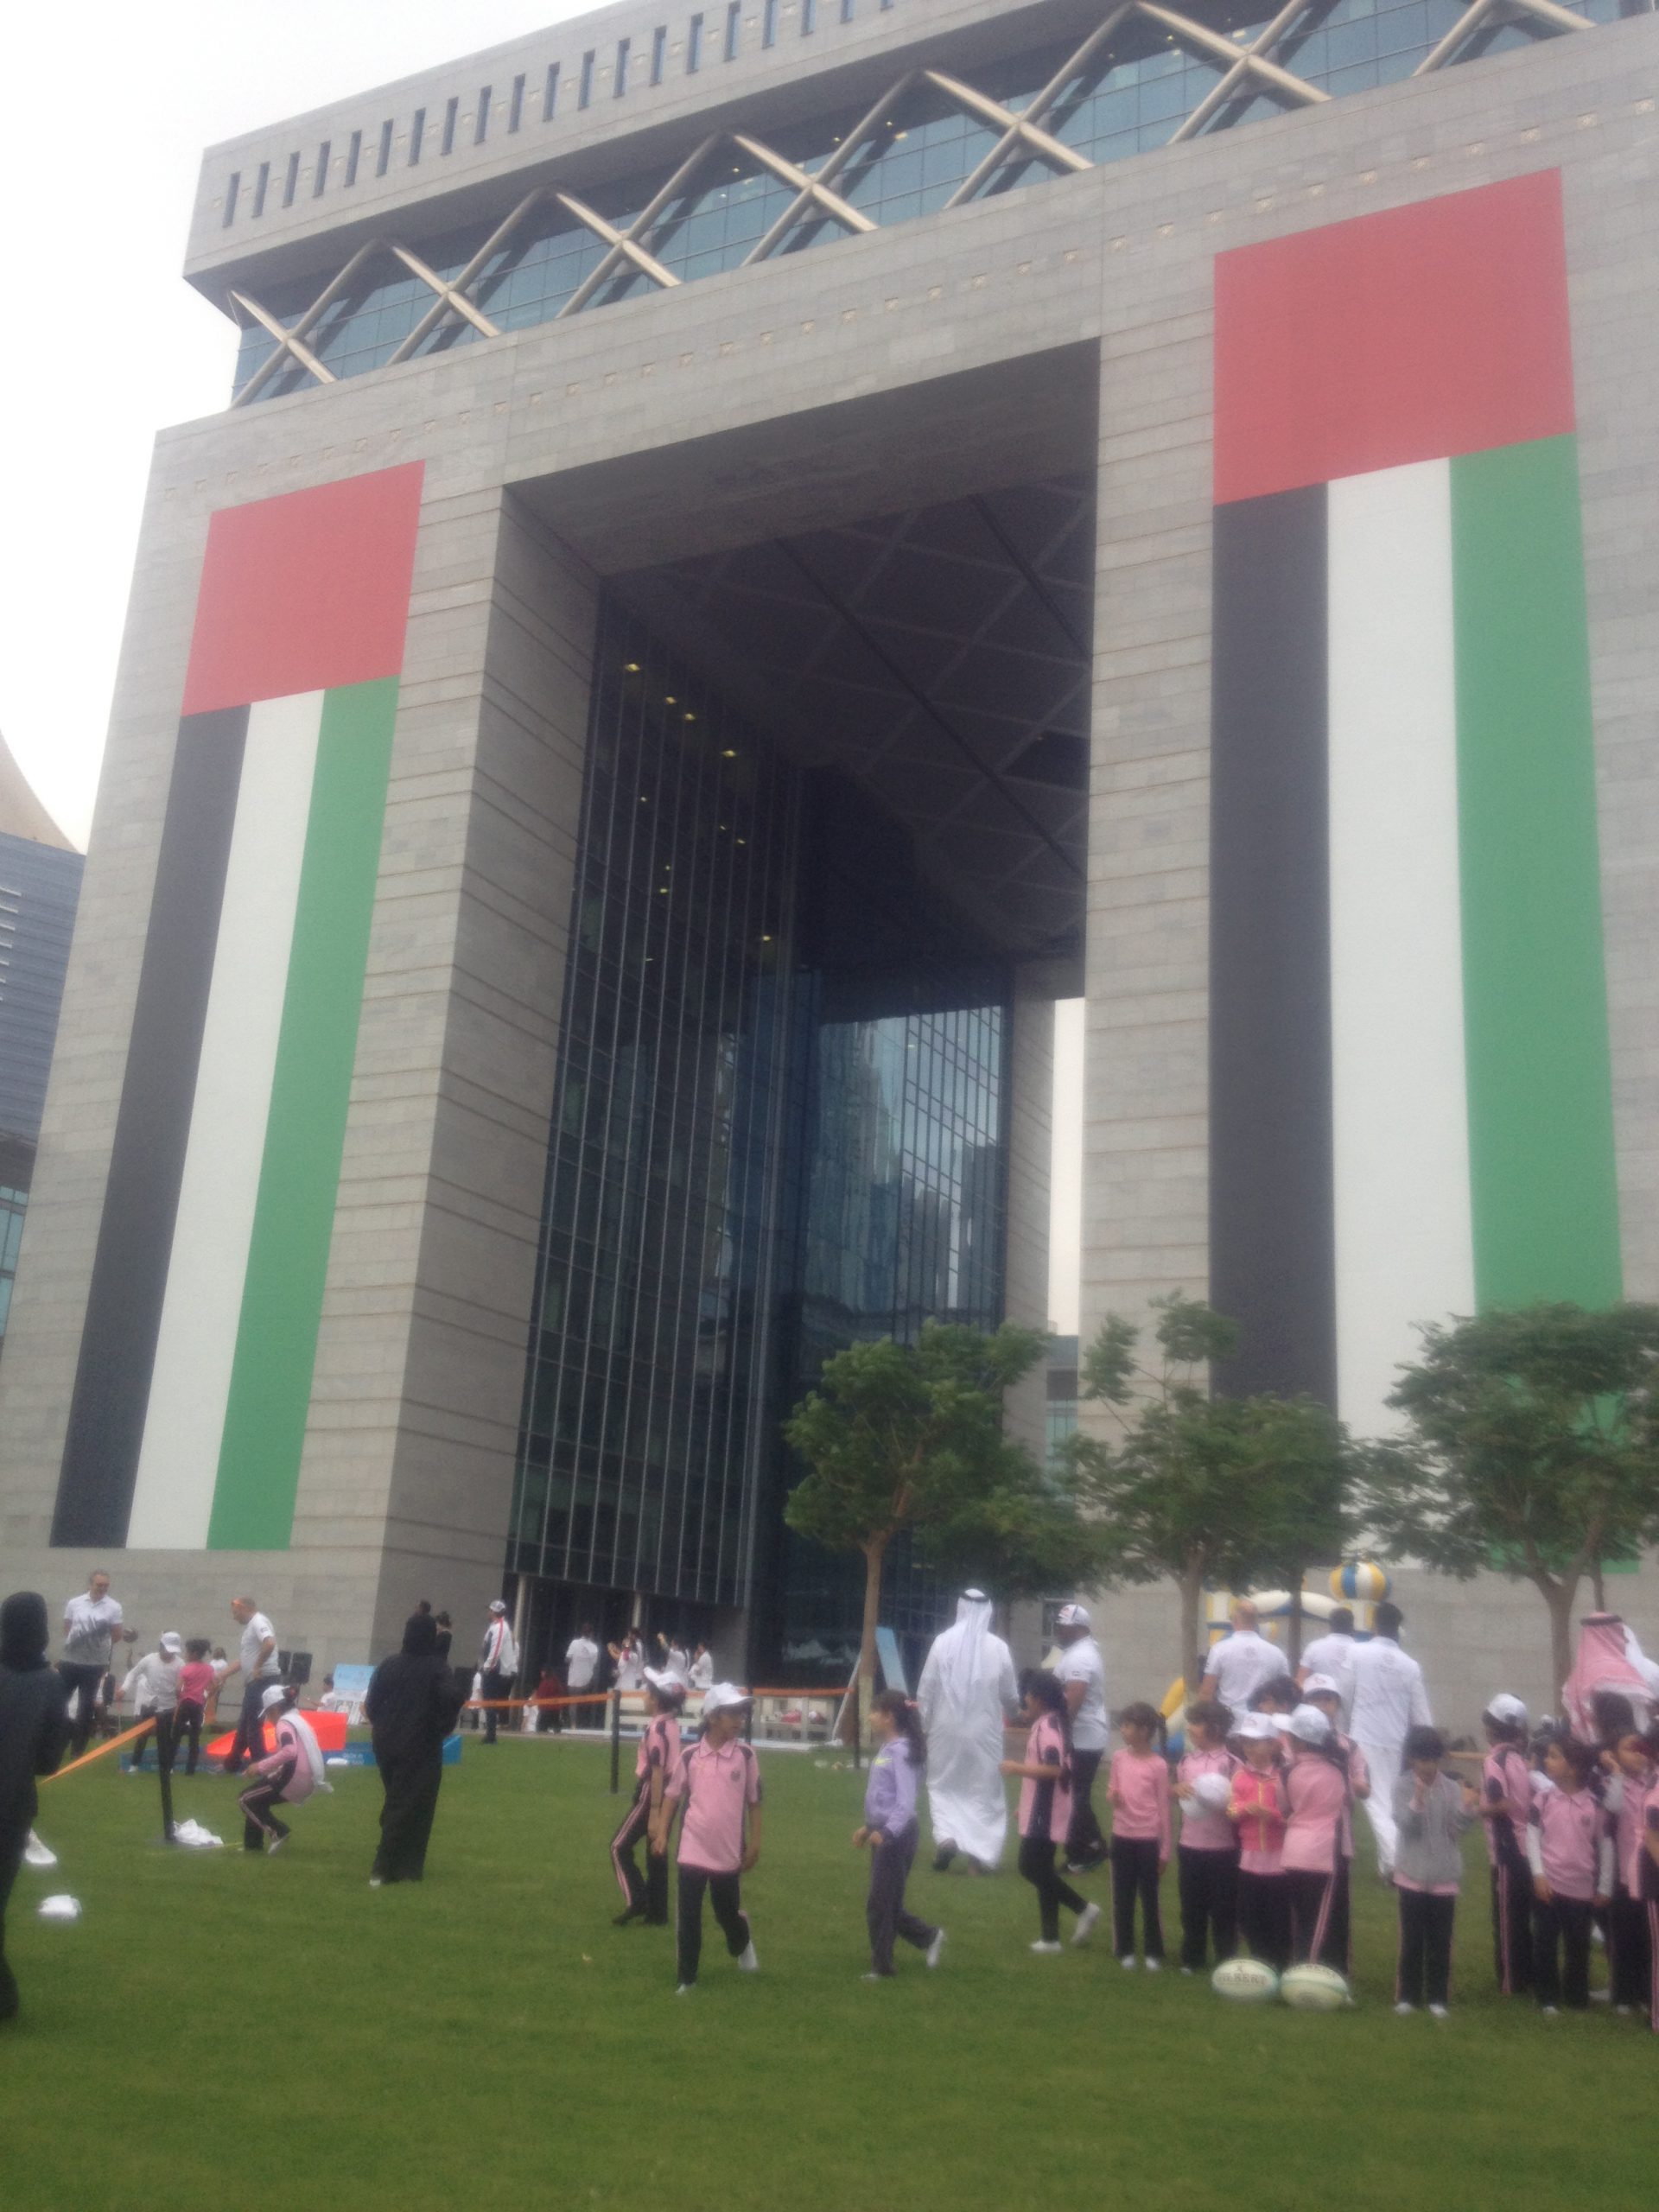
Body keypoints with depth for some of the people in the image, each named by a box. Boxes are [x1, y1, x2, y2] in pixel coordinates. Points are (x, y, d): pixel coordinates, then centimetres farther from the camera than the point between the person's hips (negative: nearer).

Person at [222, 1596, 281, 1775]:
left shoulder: (258, 1622, -12)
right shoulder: (249, 1626, 20)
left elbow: (270, 1644, -31)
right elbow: (241, 1660, 23)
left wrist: (258, 1666, -23)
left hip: (262, 1680, -10)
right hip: (254, 1682, 10)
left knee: (254, 1724, -5)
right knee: (244, 1723, 18)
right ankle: (233, 1764, 29)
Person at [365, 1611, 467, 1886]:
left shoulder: (389, 1664, 3)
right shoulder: (438, 1669, -10)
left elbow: (371, 1704, 2)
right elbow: (451, 1699, -23)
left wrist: (382, 1728, 16)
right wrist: (442, 1727, -7)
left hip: (387, 1745, 5)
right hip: (421, 1748, -5)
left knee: (394, 1803, 19)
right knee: (413, 1808, 3)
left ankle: (387, 1866, 21)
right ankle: (383, 1869, -1)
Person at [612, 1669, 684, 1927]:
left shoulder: (656, 1727, -19)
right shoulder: (672, 1723, 8)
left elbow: (656, 1772, -22)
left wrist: (654, 1813, -22)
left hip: (652, 1793, -9)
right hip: (669, 1792, 9)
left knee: (620, 1847, 0)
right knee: (657, 1853, 13)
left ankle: (635, 1901, -6)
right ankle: (657, 1913, 16)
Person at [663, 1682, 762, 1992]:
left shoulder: (746, 1755, -5)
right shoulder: (691, 1756, -4)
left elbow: (753, 1802, 1)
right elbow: (673, 1796, 7)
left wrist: (754, 1843, 0)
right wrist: (664, 1834, 4)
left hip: (729, 1853, 0)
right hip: (692, 1851, 0)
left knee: (728, 1913, 14)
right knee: (688, 1917, 2)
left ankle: (743, 1945, 46)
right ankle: (686, 1979, 15)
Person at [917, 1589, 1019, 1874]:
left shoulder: (943, 1642, -8)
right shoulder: (998, 1647, -6)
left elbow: (926, 1690, -5)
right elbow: (1011, 1695, 4)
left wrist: (923, 1723, 8)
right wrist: (1011, 1714, 26)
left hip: (947, 1729, 0)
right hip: (984, 1731, 0)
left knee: (943, 1786, 14)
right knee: (985, 1790, 12)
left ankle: (946, 1836, -6)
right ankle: (982, 1852, 10)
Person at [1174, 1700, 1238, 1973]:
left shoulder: (1231, 1763, -11)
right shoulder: (1187, 1759, 5)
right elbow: (1173, 1793, 14)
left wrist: (1225, 1803, -26)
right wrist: (1177, 1788, -7)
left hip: (1223, 1847, -5)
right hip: (1189, 1845, 5)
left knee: (1223, 1908, 5)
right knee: (1191, 1905, 14)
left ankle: (1226, 1962, 18)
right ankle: (1192, 1958, 28)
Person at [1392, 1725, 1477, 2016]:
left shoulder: (1452, 1788, 0)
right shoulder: (1403, 1787, -5)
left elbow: (1456, 1829, -6)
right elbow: (1405, 1826, -16)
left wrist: (1467, 1808, -23)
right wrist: (1417, 1801, -32)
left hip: (1445, 1876, 2)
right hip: (1412, 1874, -1)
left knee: (1440, 1940, 7)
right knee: (1411, 1938, 5)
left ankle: (1438, 1997, 17)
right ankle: (1407, 1995, 15)